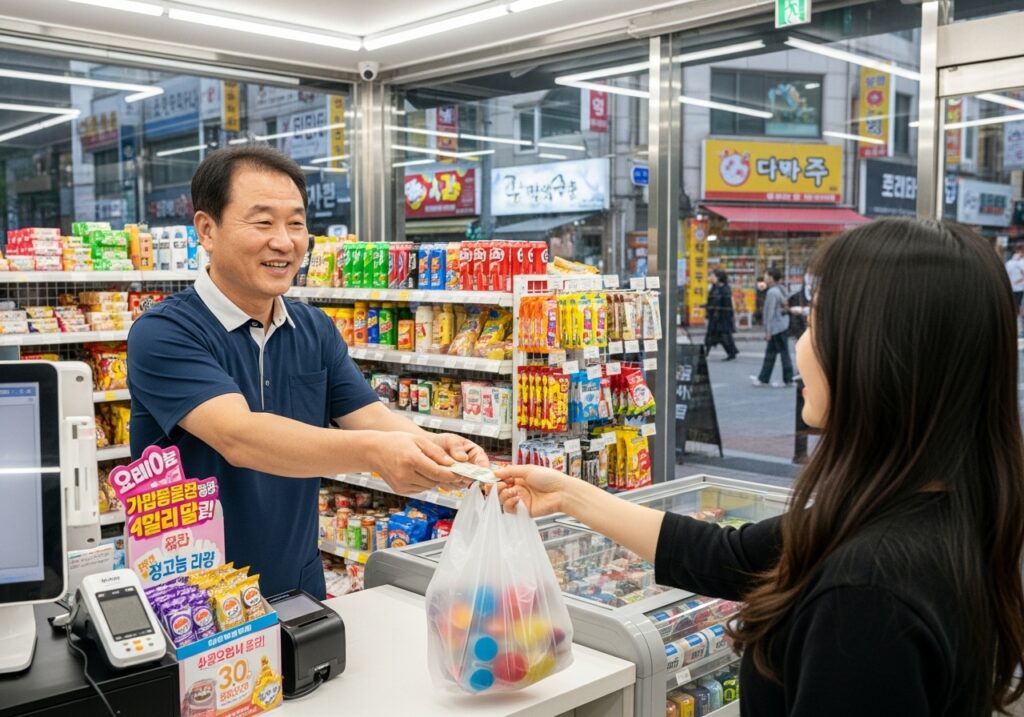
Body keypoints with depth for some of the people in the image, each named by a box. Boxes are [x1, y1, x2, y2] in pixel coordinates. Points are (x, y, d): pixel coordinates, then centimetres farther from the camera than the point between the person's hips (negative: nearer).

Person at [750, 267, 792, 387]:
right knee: (770, 353, 14)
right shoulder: (780, 289, 12)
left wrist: (768, 331, -17)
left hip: (777, 328, -10)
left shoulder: (772, 292, -17)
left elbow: (771, 313, -20)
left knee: (784, 353, -2)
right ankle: (763, 379, 19)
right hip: (783, 326, 10)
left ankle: (788, 380, 5)